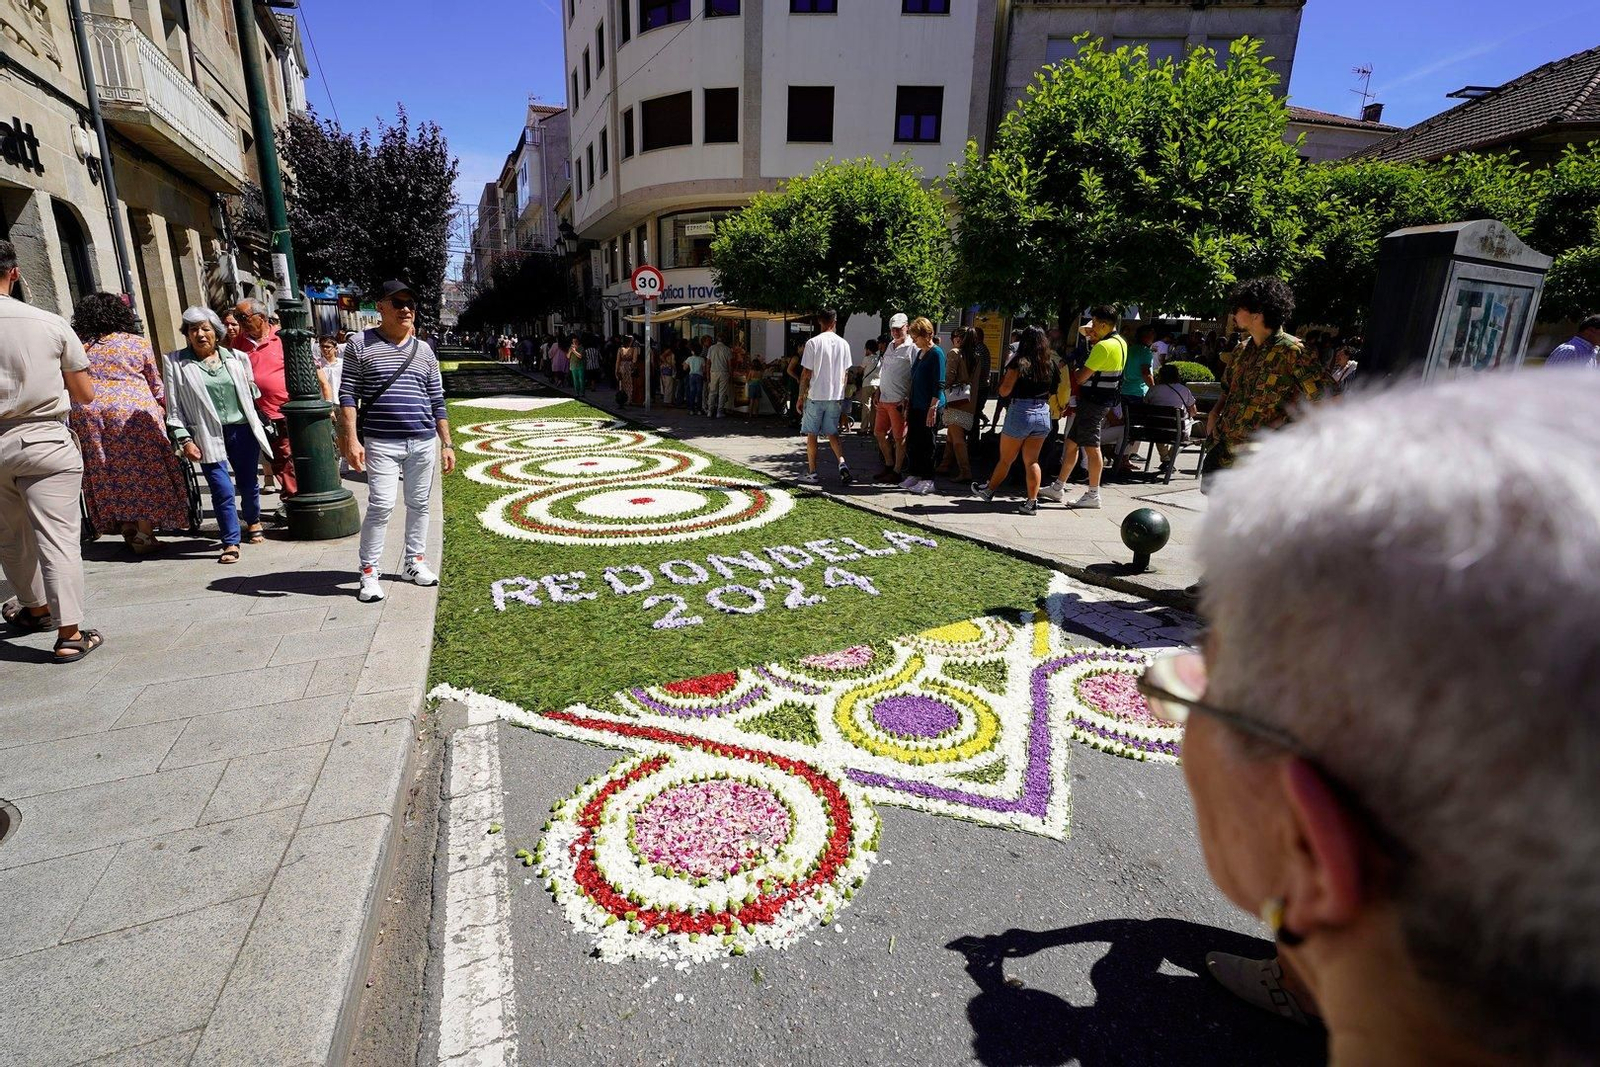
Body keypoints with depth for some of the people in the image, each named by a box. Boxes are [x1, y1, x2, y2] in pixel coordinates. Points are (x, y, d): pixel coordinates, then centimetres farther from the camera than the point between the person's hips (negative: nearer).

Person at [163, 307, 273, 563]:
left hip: (243, 431, 2)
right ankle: (231, 543, -1)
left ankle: (253, 522, 39)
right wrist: (185, 440, -5)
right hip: (208, 437, -2)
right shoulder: (175, 362, 3)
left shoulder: (236, 358, 8)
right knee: (223, 490, -9)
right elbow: (174, 407, 2)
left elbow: (252, 392, 16)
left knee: (248, 483, 12)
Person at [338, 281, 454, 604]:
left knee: (419, 504, 10)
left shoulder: (424, 351, 12)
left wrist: (447, 444, 8)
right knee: (381, 505, -9)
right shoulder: (361, 344, 1)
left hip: (423, 443, 4)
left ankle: (414, 562, 24)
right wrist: (351, 439, -11)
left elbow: (437, 402, 13)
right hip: (381, 442, -4)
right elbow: (348, 395, -1)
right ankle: (369, 572, 3)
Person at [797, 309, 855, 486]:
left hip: (815, 396, -4)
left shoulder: (813, 343, -8)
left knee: (811, 434, 6)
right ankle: (842, 464, -7)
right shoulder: (843, 344, 5)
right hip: (836, 397, 4)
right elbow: (845, 374, 9)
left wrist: (801, 397, 0)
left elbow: (806, 374, -8)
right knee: (832, 433, 13)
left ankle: (812, 473, 9)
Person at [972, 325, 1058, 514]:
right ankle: (1032, 502, 5)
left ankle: (989, 490, 31)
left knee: (1006, 458, 12)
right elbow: (1057, 390, 8)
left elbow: (1004, 391, -13)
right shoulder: (1051, 364, 5)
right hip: (1043, 414, 4)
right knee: (1032, 460, 10)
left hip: (1021, 412, -4)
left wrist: (1004, 373, 3)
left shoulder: (1019, 362, -10)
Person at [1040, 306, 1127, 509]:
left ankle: (1093, 495, 2)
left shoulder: (1104, 346, -18)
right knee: (1071, 443, 14)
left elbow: (1081, 377, -19)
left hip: (1093, 402, -10)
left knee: (1091, 447, -5)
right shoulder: (1120, 342, 13)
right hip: (1102, 400, 10)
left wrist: (1074, 371, 4)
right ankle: (1058, 488, 20)